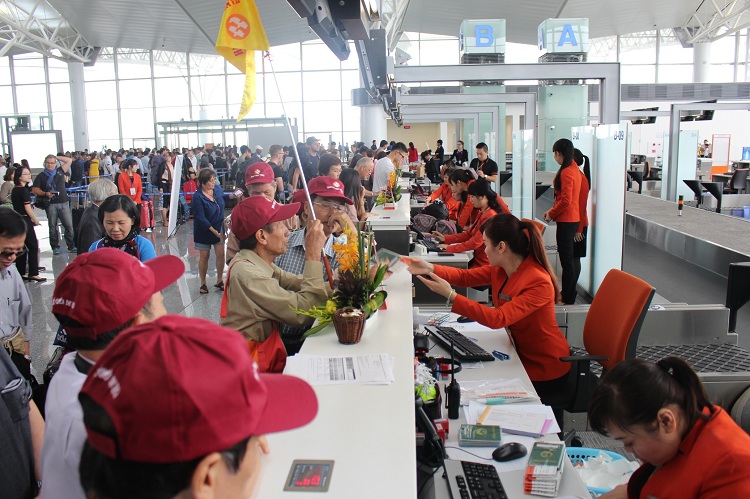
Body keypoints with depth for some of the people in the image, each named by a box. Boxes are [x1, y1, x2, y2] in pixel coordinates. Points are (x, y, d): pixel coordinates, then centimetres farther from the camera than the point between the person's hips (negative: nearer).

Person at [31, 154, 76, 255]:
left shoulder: (60, 171, 13)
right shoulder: (41, 176, 7)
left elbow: (69, 160, 15)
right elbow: (34, 190, 2)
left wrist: (56, 157, 12)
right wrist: (45, 193, -14)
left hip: (63, 202, 1)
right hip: (50, 204, -1)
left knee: (69, 225, -3)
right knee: (53, 226, 3)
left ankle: (71, 246, 2)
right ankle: (55, 247, 10)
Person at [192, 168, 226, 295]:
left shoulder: (218, 189, -7)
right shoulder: (198, 197, -22)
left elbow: (224, 200, 18)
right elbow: (200, 218, -22)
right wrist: (214, 231, -22)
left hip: (219, 228, 4)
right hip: (204, 231, -4)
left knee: (221, 254, 4)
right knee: (204, 256, 6)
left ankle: (219, 281, 20)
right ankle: (203, 283, 21)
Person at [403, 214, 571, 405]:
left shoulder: (538, 283, -29)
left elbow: (498, 318, -35)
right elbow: (466, 276, 4)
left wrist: (451, 296, -37)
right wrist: (430, 269, -12)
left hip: (544, 371, -7)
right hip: (521, 355, 7)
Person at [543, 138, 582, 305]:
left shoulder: (566, 172, -18)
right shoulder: (574, 169, 12)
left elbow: (566, 200, -22)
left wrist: (551, 214, -9)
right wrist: (553, 210, 13)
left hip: (566, 220, -10)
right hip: (572, 218, 10)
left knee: (566, 259, -4)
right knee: (568, 258, 16)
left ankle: (568, 299, 3)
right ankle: (569, 294, 25)